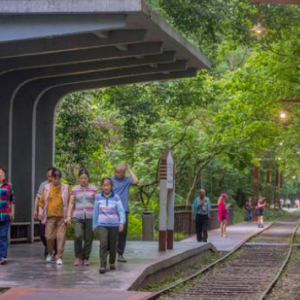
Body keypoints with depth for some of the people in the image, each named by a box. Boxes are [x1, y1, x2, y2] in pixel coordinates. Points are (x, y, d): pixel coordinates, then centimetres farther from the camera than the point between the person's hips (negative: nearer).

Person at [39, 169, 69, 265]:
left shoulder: (65, 188, 3)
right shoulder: (46, 188, 5)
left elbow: (69, 202, 3)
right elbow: (42, 201, 8)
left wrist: (69, 215, -3)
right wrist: (40, 211, -3)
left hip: (62, 217, -1)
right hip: (50, 216, 1)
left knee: (61, 237, -3)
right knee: (49, 236, 1)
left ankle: (59, 257, 3)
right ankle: (50, 253, 27)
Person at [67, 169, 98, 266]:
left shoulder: (94, 189, 7)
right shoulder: (74, 190, 9)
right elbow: (71, 203, 10)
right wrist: (69, 216, 0)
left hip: (90, 217, 0)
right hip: (78, 217, 0)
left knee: (88, 238, 0)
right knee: (78, 236, -17)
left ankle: (86, 258, 13)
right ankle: (78, 257, 0)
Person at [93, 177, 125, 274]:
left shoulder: (116, 197, -2)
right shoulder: (99, 197, 2)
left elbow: (121, 211, -6)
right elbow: (96, 212, 9)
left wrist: (122, 223, -18)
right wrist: (94, 225, 12)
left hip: (114, 225, 0)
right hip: (102, 225, 0)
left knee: (112, 245, 8)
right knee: (103, 244, -16)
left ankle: (112, 262, 31)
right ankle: (102, 265, -14)